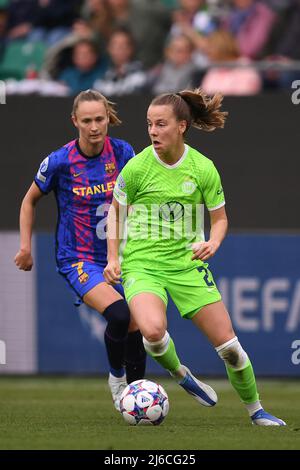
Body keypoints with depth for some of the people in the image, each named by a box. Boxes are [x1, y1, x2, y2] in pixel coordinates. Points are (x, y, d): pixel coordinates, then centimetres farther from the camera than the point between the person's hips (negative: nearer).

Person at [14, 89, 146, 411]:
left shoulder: (122, 152, -5)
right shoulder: (59, 162, -13)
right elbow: (30, 200, 5)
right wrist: (25, 247, 3)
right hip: (78, 260, -4)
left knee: (135, 329, 3)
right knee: (118, 314, -27)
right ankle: (116, 376, -4)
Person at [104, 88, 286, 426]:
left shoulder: (203, 168, -6)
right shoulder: (137, 167, -9)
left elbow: (219, 218, 7)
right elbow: (116, 211, 7)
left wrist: (212, 243, -14)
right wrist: (113, 258, 0)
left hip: (187, 263, 2)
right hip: (141, 264, -2)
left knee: (228, 345, 0)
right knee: (153, 331, -31)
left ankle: (255, 411, 23)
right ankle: (179, 374, 3)